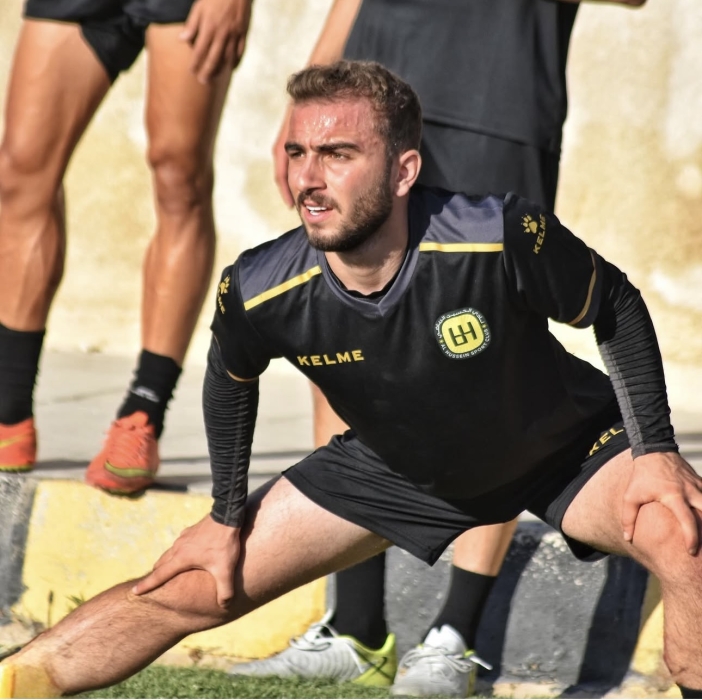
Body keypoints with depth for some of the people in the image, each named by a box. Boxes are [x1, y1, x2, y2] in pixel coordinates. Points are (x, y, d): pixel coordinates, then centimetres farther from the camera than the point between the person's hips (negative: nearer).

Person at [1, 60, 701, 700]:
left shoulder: (506, 238, -37)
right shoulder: (259, 293, -27)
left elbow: (617, 308, -16)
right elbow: (230, 382, -1)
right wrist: (226, 517, 8)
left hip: (563, 444, -2)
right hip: (394, 466, 2)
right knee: (188, 588, -1)